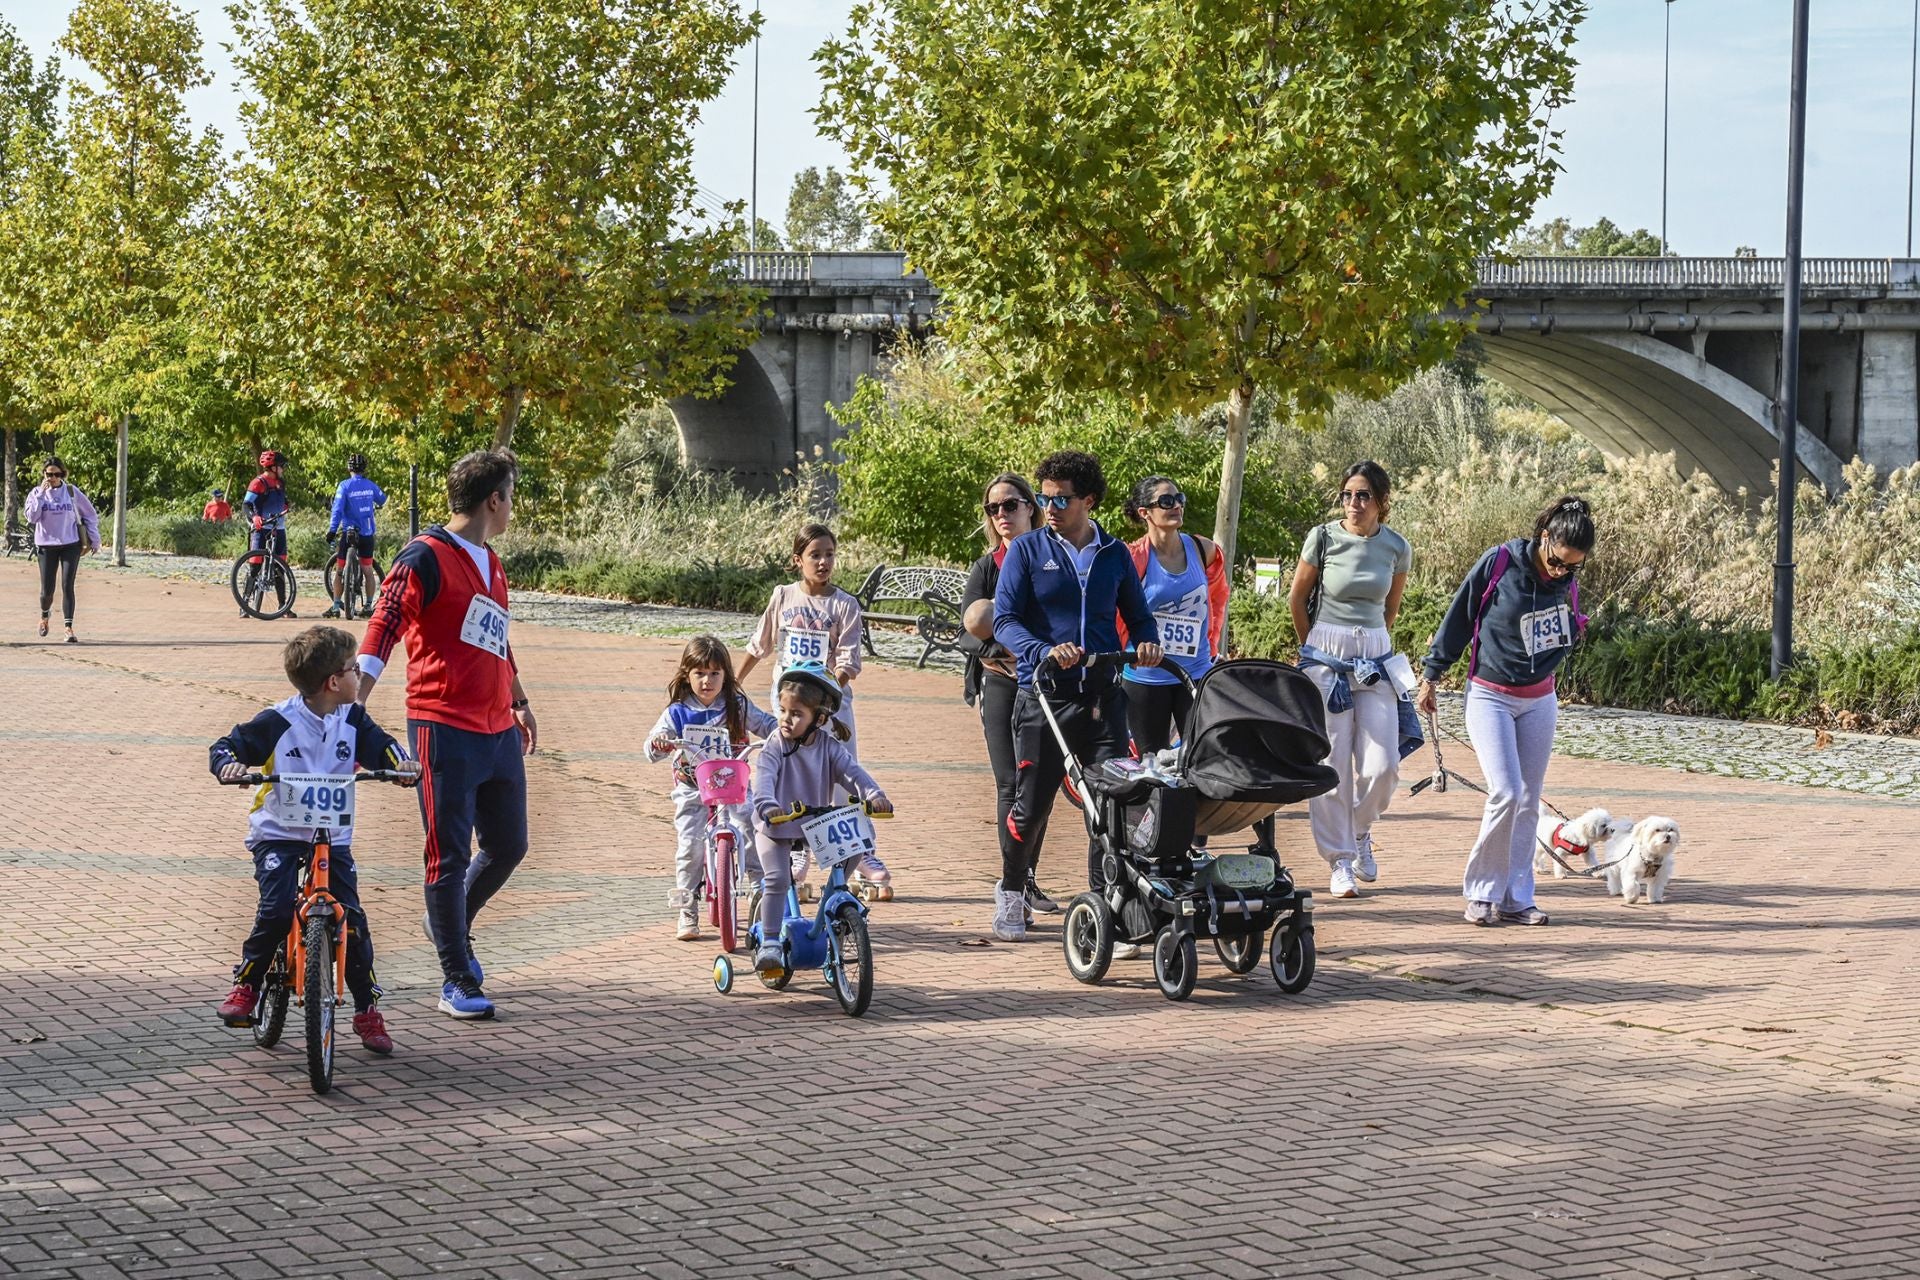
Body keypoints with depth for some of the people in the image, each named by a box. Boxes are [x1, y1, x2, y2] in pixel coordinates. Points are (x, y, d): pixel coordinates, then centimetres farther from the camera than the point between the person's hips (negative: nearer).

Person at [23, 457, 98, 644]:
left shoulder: (72, 492, 2)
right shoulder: (36, 493, 2)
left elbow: (90, 515, 10)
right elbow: (31, 517, -12)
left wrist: (94, 540, 7)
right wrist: (41, 495, -16)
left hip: (70, 544, -1)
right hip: (46, 546, 1)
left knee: (67, 586, -10)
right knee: (47, 590, 2)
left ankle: (69, 628, -8)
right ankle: (45, 615, 35)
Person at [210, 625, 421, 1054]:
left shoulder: (352, 721, 1)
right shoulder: (278, 723, -11)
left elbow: (379, 745, 1)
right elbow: (225, 746, -6)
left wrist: (401, 761, -23)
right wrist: (229, 764, -29)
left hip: (332, 837, 3)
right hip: (278, 835, -3)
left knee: (351, 918, -6)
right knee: (277, 910, -22)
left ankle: (367, 1009, 7)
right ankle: (245, 986, 1)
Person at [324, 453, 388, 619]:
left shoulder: (345, 486, -8)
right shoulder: (371, 486, 2)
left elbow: (337, 509, -16)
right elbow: (382, 500, 20)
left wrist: (332, 530, -16)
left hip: (349, 532, -2)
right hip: (367, 534, 2)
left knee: (341, 570, 6)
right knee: (368, 570, 9)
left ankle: (336, 606, 2)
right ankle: (369, 606, 9)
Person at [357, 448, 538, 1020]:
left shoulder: (492, 566, 18)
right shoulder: (427, 557, -9)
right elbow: (382, 629, -16)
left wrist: (520, 703, 40)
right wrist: (355, 705, -27)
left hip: (498, 731, 8)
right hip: (444, 729, -8)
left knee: (509, 846, 13)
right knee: (449, 855, -3)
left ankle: (451, 925, 38)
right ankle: (458, 982, 3)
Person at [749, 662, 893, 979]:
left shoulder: (830, 747, -2)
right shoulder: (775, 748, -12)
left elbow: (852, 771, -12)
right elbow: (763, 779, -27)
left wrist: (874, 795, -32)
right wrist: (768, 806, -49)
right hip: (775, 826, -4)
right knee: (777, 878, -20)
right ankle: (769, 943, -15)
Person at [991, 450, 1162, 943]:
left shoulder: (1115, 554, 10)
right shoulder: (1027, 551, 2)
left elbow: (1138, 615, 18)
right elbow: (1004, 620, -5)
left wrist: (1147, 641, -6)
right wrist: (1046, 652, -23)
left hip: (1103, 696, 2)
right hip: (1043, 696, -2)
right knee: (1031, 807, 3)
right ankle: (1011, 889, 26)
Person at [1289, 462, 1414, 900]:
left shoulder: (1396, 548, 1)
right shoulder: (1323, 539, -5)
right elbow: (1296, 600, 8)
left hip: (1375, 661, 2)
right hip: (1326, 658, -2)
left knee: (1382, 765, -6)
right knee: (1331, 764, -4)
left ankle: (1360, 830, 24)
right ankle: (1340, 861, 5)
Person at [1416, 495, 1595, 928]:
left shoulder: (1567, 584, -1)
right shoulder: (1498, 564, -14)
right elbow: (1458, 620, -5)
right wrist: (1431, 677, 1)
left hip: (1539, 702, 5)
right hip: (1490, 697, -5)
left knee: (1528, 803, 4)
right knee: (1506, 793, -16)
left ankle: (1516, 898, 10)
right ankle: (1481, 890, -1)